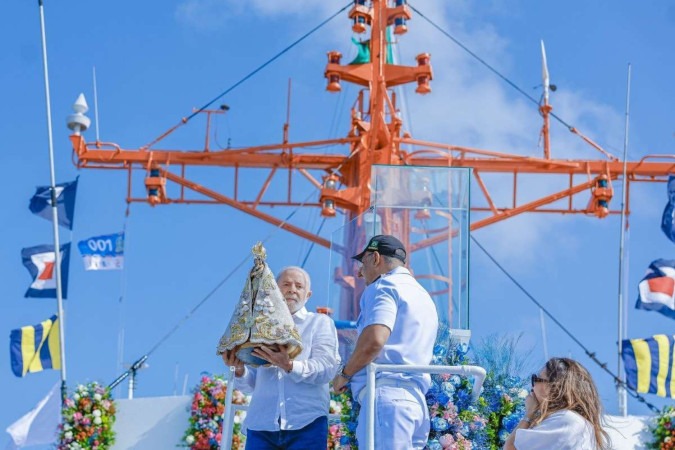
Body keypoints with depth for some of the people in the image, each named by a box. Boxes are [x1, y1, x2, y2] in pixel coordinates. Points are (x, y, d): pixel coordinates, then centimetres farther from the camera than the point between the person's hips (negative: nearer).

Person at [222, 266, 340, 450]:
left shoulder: (320, 323, 12)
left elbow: (326, 368, -6)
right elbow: (251, 385, 16)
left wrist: (290, 366, -23)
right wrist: (239, 369, -7)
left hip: (306, 424, -3)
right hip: (261, 426, 3)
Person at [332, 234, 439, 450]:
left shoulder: (384, 287, -1)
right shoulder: (422, 295, 27)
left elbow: (374, 340, -18)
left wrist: (344, 374, -3)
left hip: (387, 394, -9)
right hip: (415, 398, 9)